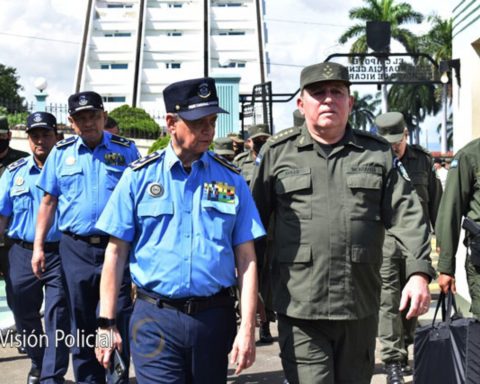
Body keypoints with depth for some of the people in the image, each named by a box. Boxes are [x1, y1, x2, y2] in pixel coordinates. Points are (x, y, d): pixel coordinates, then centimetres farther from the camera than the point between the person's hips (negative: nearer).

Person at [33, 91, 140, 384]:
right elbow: (49, 201, 11)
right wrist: (39, 246, 6)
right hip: (76, 248, 2)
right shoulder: (61, 153, 8)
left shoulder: (126, 149, 2)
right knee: (82, 323, 12)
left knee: (118, 322, 0)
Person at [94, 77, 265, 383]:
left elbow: (246, 258, 1)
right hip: (155, 317, -2)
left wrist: (248, 327, -5)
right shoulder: (140, 177, -1)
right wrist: (107, 323, -3)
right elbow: (116, 253, 0)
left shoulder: (231, 179, 2)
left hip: (215, 316, 2)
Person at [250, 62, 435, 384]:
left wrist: (419, 272, -10)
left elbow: (406, 214, 2)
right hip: (300, 309, -2)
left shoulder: (378, 153, 8)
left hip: (361, 308, 3)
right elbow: (253, 220, 6)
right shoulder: (277, 152, 4)